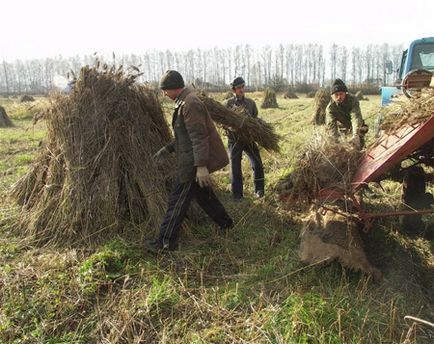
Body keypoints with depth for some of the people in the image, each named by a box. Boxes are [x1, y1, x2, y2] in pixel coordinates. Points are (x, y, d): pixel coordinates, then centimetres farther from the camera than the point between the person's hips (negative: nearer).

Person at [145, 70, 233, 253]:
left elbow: (199, 136, -25)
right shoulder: (185, 102, 15)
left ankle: (165, 242, 6)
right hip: (192, 160, 10)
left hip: (194, 162, -10)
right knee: (202, 193, 22)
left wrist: (201, 166, -27)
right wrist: (168, 149, 19)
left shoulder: (191, 103, -18)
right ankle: (224, 222, 37)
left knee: (177, 200, -3)